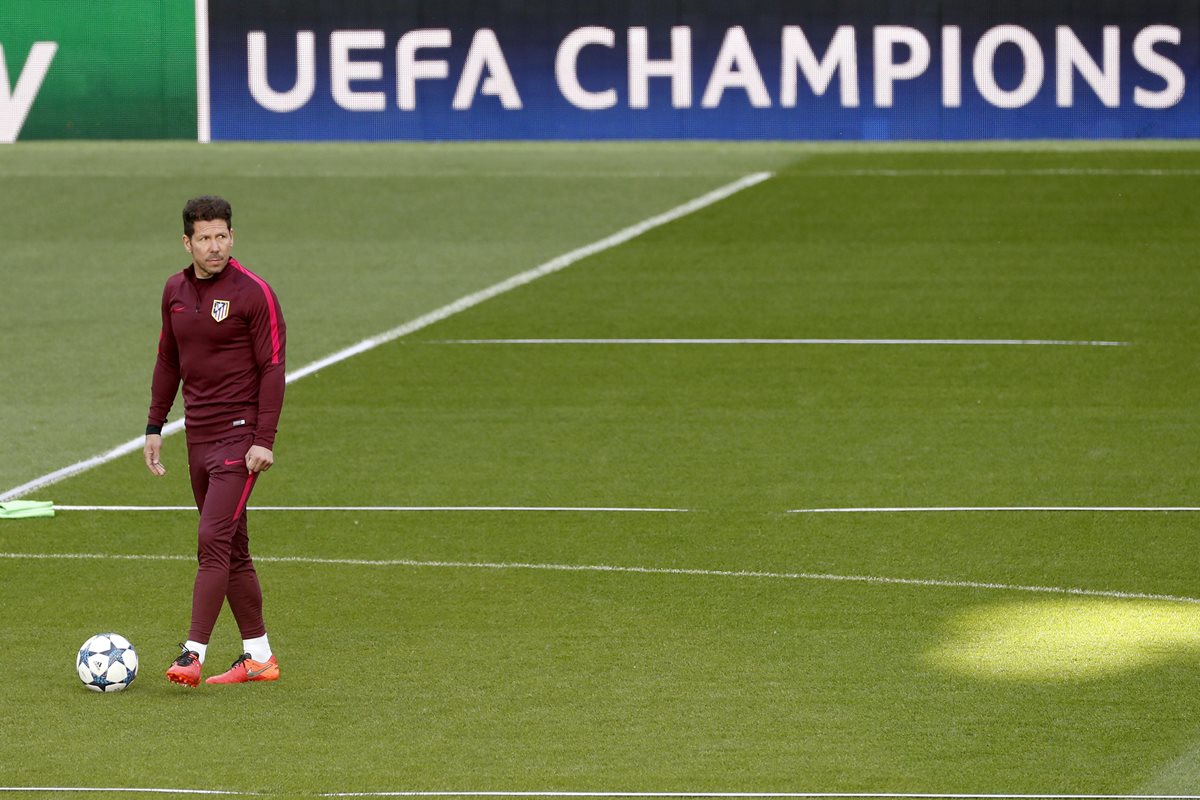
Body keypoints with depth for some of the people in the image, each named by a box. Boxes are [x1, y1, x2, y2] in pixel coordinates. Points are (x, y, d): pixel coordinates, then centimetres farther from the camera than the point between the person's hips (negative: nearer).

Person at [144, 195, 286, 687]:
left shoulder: (253, 293, -10)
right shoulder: (176, 291, 10)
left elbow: (272, 368, -11)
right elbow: (168, 361, 20)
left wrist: (264, 439, -15)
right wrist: (154, 427, 16)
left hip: (239, 436, -7)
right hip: (198, 437, 7)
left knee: (213, 541, -15)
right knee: (231, 550, 11)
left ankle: (193, 655, -17)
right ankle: (258, 656, 18)